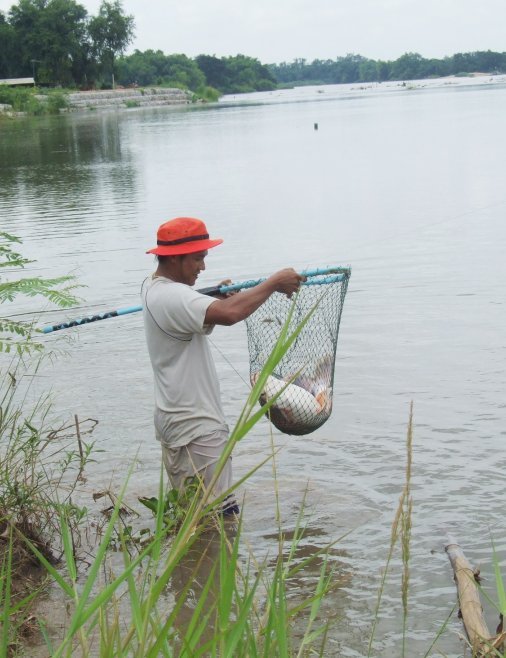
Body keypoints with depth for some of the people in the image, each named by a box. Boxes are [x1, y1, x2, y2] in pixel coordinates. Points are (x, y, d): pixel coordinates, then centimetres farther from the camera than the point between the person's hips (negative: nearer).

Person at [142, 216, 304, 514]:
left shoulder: (155, 287, 12)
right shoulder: (171, 297, -22)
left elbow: (201, 321, 17)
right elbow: (229, 314, -35)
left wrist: (217, 299, -2)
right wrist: (274, 283, -24)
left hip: (175, 419, 11)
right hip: (196, 426, -11)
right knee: (221, 515, -8)